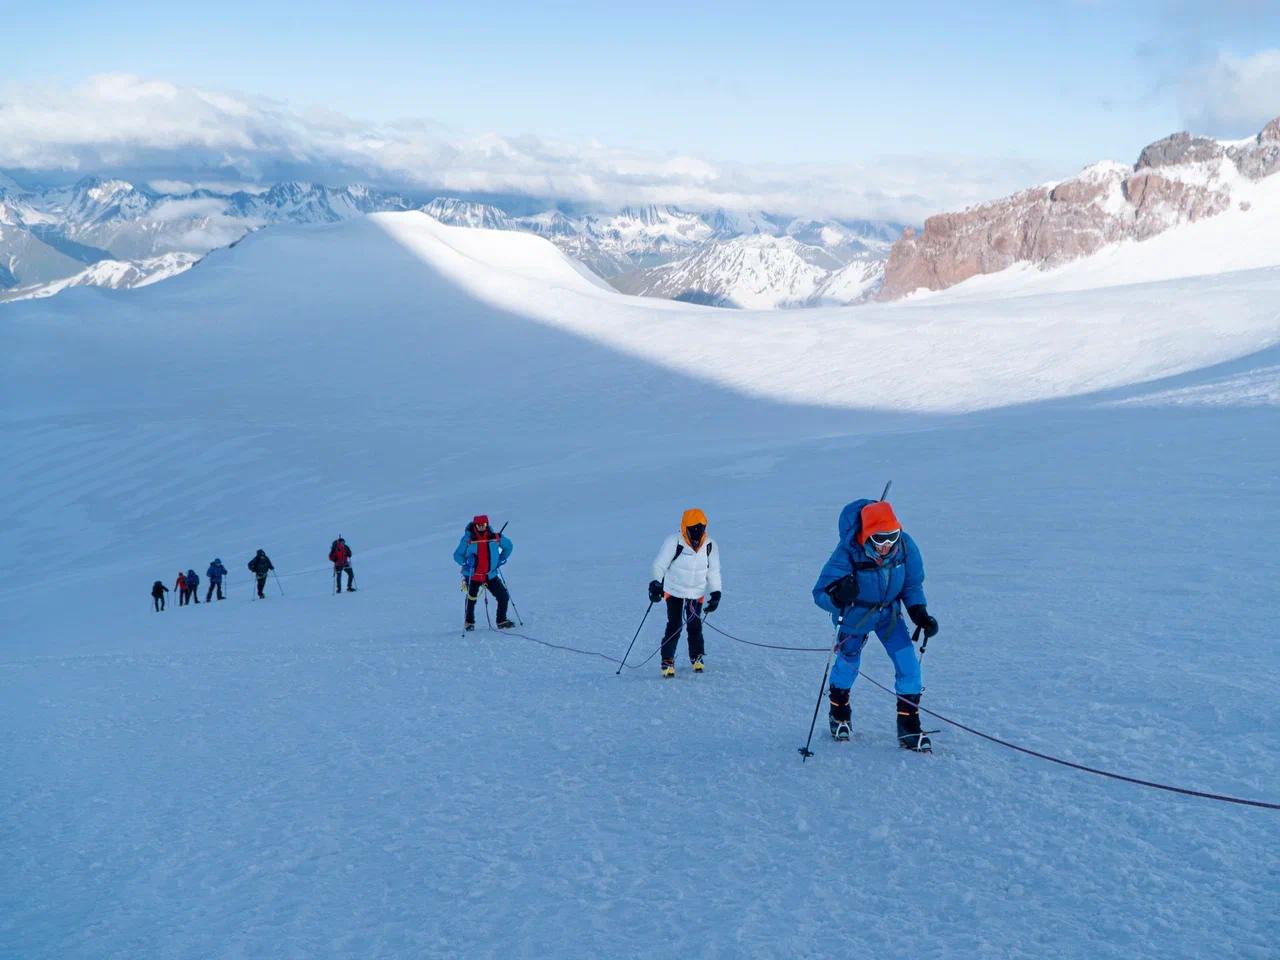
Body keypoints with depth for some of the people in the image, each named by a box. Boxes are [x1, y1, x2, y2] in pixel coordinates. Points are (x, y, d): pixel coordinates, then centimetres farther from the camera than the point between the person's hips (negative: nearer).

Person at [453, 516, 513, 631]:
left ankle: (501, 621, 16)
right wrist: (465, 563, -20)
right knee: (471, 599, 10)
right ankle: (469, 622, 34)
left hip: (490, 576, 2)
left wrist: (501, 559, 4)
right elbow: (457, 555, -2)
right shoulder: (468, 539, -10)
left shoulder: (495, 538, -3)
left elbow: (508, 546, 16)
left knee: (504, 597, -2)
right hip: (472, 575, -2)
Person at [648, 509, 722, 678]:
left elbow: (713, 572, 4)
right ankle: (667, 661, 2)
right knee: (674, 627, -9)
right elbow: (659, 565, -13)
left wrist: (716, 594, 1)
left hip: (697, 594, 3)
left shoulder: (710, 545, -7)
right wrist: (656, 584, -23)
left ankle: (696, 658, 26)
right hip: (674, 592, -3)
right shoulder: (674, 542, -19)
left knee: (695, 627, 5)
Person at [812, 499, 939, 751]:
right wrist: (838, 593, -61)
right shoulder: (848, 553, -36)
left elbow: (912, 585, -7)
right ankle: (839, 714, 47)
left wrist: (920, 613, -21)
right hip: (854, 617, -2)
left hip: (889, 613, 3)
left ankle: (909, 729, 6)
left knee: (908, 665, -8)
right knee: (847, 664, 17)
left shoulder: (905, 546, -25)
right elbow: (820, 593, -39)